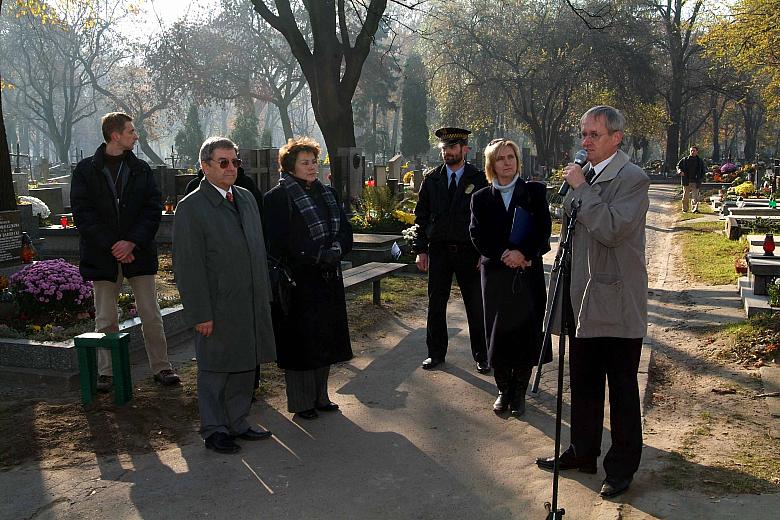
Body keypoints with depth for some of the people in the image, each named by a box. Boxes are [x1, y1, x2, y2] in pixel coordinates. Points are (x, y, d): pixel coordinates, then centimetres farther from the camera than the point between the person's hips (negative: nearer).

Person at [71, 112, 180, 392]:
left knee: (151, 315, 3)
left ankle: (161, 366, 13)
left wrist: (132, 242, -12)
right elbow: (82, 212, -5)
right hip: (103, 254, -1)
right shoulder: (86, 170, 1)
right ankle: (106, 372, 17)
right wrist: (112, 246, -13)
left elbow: (153, 208, 0)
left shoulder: (141, 169, 7)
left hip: (138, 252, 1)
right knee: (105, 319, 6)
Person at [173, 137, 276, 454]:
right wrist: (200, 313, -16)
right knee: (215, 371, 7)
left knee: (245, 367, 16)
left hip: (252, 305, 7)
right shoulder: (190, 208, -10)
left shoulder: (246, 198, 11)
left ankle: (237, 423, 31)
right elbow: (188, 266, -13)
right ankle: (214, 430, 23)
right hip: (218, 308, -7)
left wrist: (264, 294, 14)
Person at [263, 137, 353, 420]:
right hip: (298, 282, -6)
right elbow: (278, 245, -15)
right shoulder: (278, 197, -10)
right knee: (300, 342, 2)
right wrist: (322, 254, -14)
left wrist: (330, 252, -12)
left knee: (324, 340, 13)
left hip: (328, 279, 7)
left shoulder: (327, 193, 11)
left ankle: (319, 396, 26)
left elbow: (345, 233, 9)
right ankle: (301, 402, 15)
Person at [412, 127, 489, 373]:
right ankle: (436, 353, 22)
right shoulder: (431, 179, 6)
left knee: (476, 306, 4)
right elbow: (421, 216, 8)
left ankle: (481, 356, 17)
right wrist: (421, 249, 1)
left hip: (470, 252, -2)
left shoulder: (480, 179, 0)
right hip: (438, 250, 2)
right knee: (435, 305, 8)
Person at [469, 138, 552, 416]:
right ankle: (503, 391, 20)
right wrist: (505, 256, -12)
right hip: (495, 275, 1)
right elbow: (478, 237, -1)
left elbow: (544, 230, -4)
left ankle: (519, 392, 16)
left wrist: (522, 253, -17)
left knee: (527, 334, 0)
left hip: (528, 273, -1)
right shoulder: (481, 198, 7)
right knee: (498, 335, 4)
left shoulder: (535, 192, 4)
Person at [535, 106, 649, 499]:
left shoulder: (631, 178, -12)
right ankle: (582, 453, 34)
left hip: (616, 304, -8)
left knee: (622, 389, 6)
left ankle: (622, 467, 19)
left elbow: (612, 230, -26)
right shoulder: (585, 175, 13)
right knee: (583, 384, 18)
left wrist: (580, 187, -20)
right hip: (583, 300, 8)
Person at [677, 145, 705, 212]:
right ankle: (685, 209, 18)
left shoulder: (700, 161, 8)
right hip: (686, 181, 0)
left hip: (695, 182, 0)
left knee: (695, 196, -9)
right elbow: (678, 166, 12)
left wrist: (701, 179, 1)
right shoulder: (685, 160, 5)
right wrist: (680, 171, -10)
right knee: (685, 196, 7)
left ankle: (695, 209, -11)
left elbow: (703, 171, 14)